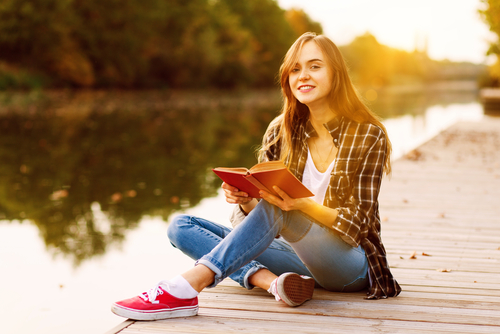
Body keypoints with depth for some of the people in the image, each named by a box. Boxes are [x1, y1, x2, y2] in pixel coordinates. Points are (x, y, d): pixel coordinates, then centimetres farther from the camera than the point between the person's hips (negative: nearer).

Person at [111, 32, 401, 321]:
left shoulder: (369, 135, -7)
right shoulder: (281, 132, 4)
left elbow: (356, 223, -11)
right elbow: (261, 204, 1)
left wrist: (302, 204, -30)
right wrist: (244, 199, -24)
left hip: (351, 264, -5)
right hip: (299, 255, 5)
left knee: (276, 208, -34)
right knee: (181, 227, -9)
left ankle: (185, 290, -40)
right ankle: (272, 281, -32)